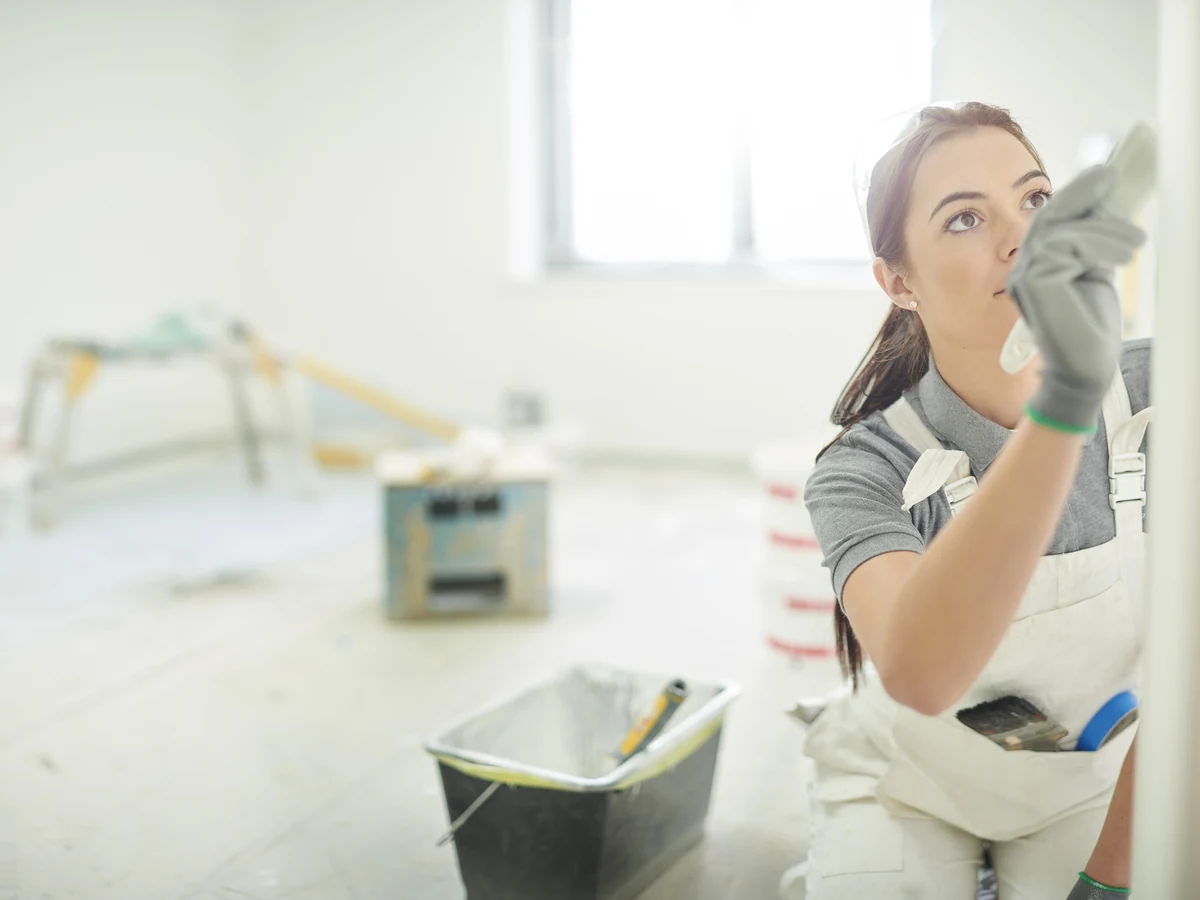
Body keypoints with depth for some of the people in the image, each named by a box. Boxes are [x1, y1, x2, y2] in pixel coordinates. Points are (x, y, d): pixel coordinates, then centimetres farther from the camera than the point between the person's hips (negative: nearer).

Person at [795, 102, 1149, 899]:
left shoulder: (1157, 399, -20)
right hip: (909, 794, -1)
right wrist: (1064, 400, -59)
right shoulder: (864, 472, -28)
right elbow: (918, 673, -49)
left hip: (1092, 785, 2)